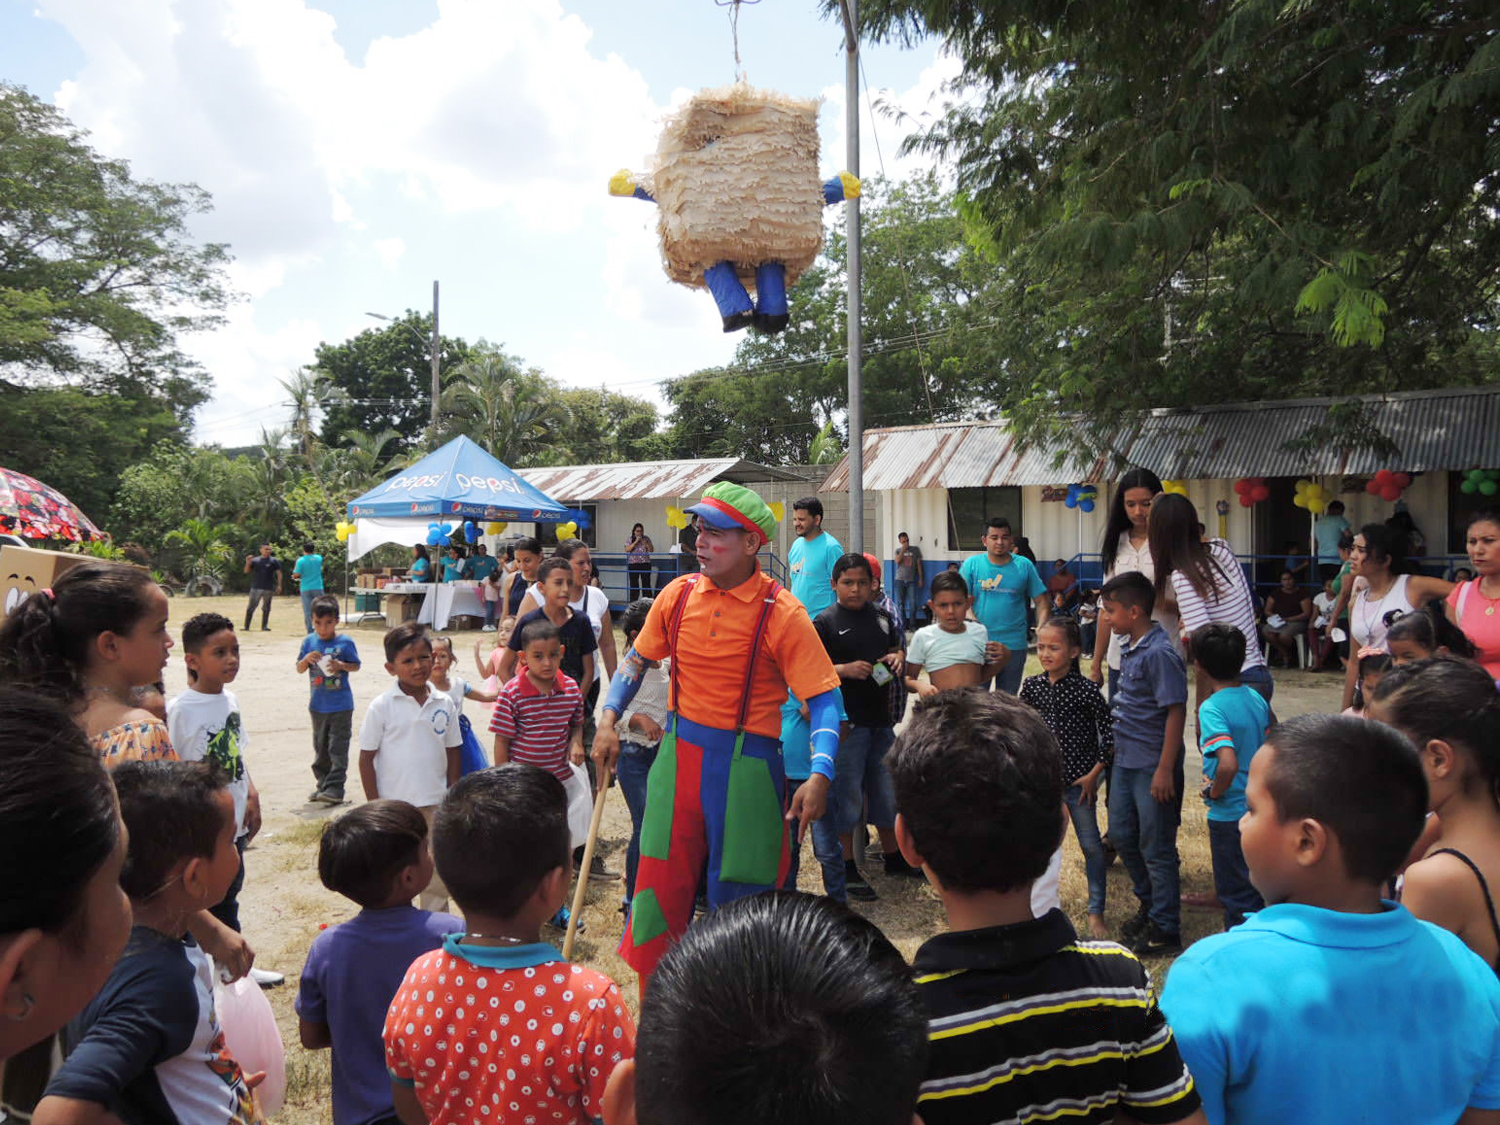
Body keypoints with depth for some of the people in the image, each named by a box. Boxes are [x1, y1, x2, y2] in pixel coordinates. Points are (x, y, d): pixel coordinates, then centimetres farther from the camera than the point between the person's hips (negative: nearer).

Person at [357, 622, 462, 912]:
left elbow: (452, 754, 6)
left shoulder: (444, 704, -1)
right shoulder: (381, 706, -10)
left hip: (435, 805, 3)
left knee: (438, 877, 15)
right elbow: (366, 758, -6)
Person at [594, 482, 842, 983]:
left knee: (739, 890, 7)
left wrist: (820, 775, -27)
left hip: (746, 763, -4)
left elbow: (823, 698, -14)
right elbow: (637, 659, 14)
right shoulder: (679, 594, 0)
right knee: (662, 882, 11)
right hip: (679, 753, 4)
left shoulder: (782, 613, -14)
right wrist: (608, 720, 3)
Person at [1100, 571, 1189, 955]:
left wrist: (1165, 769, -21)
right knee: (1122, 836, 19)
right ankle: (1149, 904, 38)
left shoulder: (1160, 653, -20)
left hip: (1153, 765, -9)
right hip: (1125, 761, 9)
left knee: (1156, 847, 3)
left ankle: (1165, 928, 18)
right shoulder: (1128, 648, 7)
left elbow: (1176, 712, -21)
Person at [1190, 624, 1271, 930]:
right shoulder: (1255, 697, 0)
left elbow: (1229, 763, -34)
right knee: (1255, 883, 23)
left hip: (1230, 812, -8)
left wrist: (1214, 792, -16)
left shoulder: (1212, 708, -23)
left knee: (1236, 891, 7)